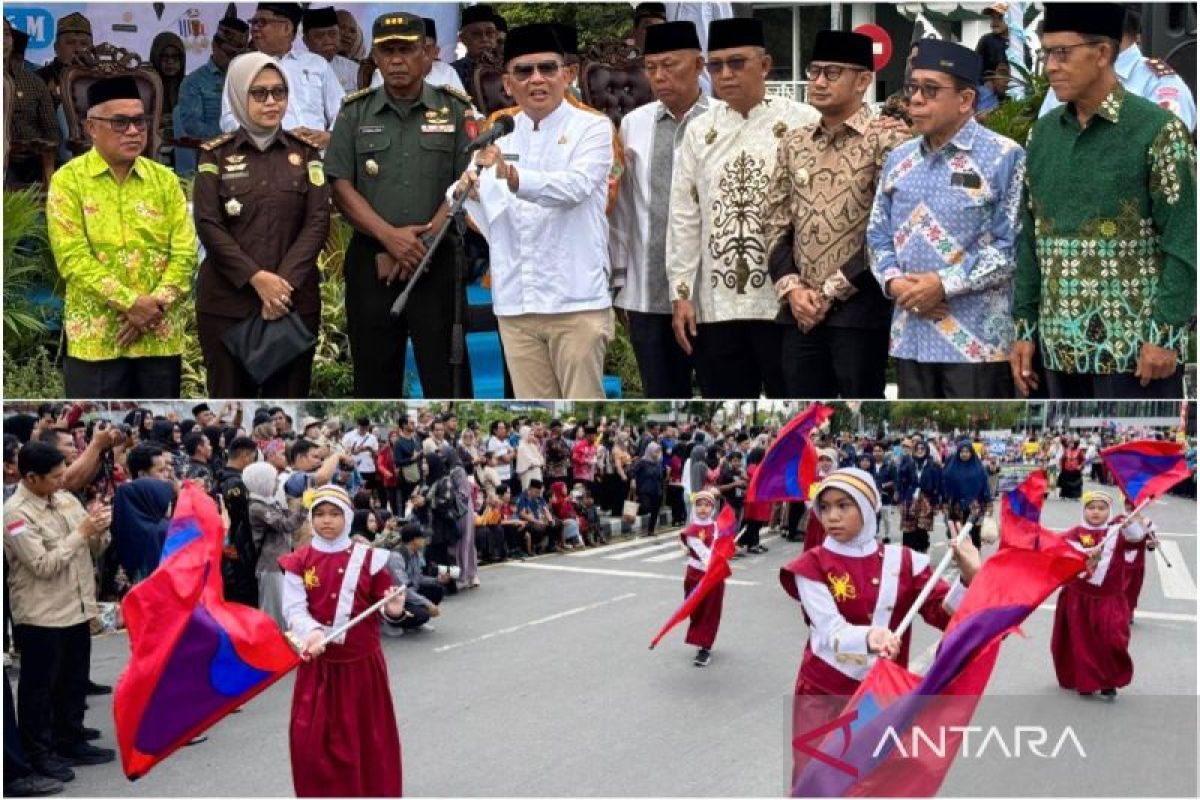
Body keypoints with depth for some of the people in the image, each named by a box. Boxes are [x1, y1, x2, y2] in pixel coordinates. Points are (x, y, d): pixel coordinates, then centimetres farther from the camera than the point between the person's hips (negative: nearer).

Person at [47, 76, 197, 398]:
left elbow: (185, 252, 1)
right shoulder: (69, 180, -1)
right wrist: (130, 303, -18)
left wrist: (156, 305, -14)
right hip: (95, 336, -3)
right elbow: (72, 257, -11)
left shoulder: (165, 179, 8)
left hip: (160, 333, 3)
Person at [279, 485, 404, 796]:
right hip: (318, 664, 1)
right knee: (312, 742, 1)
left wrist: (394, 610, -22)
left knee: (366, 740, 8)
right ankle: (321, 793, 17)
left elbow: (384, 606, 2)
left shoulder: (369, 558, -2)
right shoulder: (298, 562, -1)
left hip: (361, 662, 0)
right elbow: (293, 608, -11)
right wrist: (311, 632, -31)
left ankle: (371, 792, 23)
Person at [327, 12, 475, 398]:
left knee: (446, 374, -2)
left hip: (437, 262, -2)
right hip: (371, 261, 2)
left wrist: (419, 245, -10)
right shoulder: (355, 113, 8)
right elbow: (341, 187, 2)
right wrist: (390, 237, -12)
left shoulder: (453, 110, 4)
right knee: (374, 374, 8)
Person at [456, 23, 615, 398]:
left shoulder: (592, 128, -1)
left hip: (576, 301, -4)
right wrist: (470, 194, -10)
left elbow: (575, 186, -19)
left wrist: (513, 176, -35)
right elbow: (493, 222, 12)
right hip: (514, 304, 5)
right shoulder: (500, 137, 13)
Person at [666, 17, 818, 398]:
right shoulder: (698, 132, 9)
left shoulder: (805, 123, -3)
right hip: (716, 305, 4)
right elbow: (684, 218, 9)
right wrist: (680, 294, 5)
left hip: (787, 301, -3)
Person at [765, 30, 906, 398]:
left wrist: (831, 291, -11)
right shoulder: (793, 144, 12)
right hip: (799, 312, 5)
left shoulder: (888, 141, -6)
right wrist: (790, 287, -4)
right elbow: (776, 226, 12)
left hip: (859, 312, -5)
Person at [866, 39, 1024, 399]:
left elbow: (1011, 245, -11)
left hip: (977, 339, -6)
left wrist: (945, 284, -16)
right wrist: (894, 281, -4)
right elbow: (879, 235, 16)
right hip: (910, 335, 6)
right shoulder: (898, 160, 14)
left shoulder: (1004, 158, -5)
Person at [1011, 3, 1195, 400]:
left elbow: (1183, 244, -10)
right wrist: (1025, 327, 8)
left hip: (1136, 346, -5)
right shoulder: (1043, 133, 9)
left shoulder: (1158, 129, -7)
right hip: (1061, 346, 6)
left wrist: (1165, 333, -15)